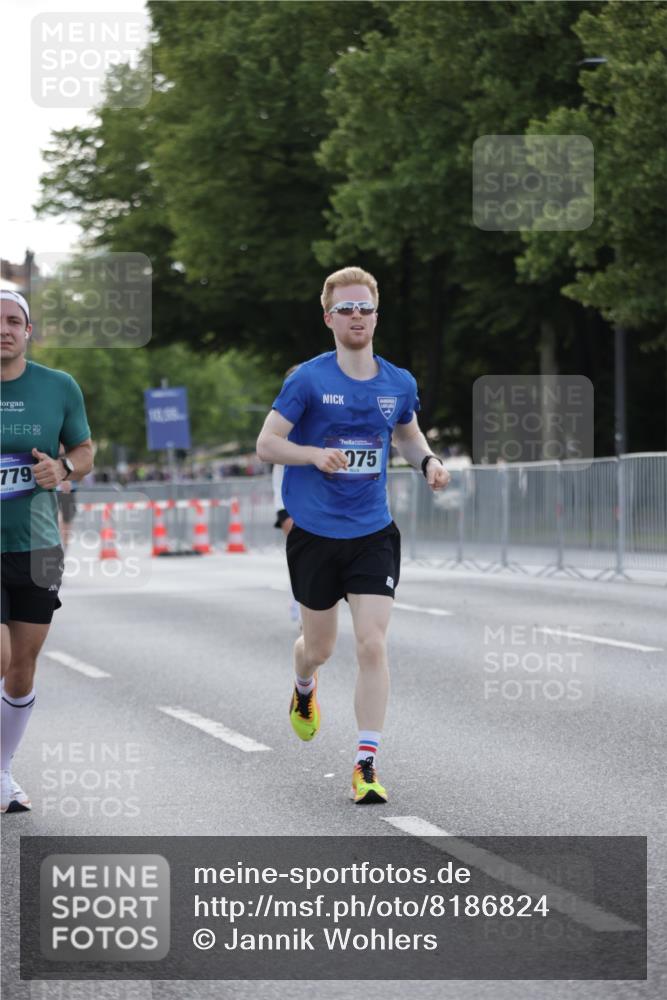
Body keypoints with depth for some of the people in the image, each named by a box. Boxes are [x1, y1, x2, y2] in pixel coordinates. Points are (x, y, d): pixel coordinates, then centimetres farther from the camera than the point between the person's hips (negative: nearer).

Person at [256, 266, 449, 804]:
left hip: (373, 533, 1)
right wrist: (316, 454, -24)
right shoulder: (309, 379, -8)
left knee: (373, 644, -12)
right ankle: (304, 689, 51)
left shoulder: (399, 383, 3)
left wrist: (429, 461, 0)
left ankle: (367, 763, -8)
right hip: (315, 533, -1)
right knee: (319, 647, 12)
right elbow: (266, 443, -7)